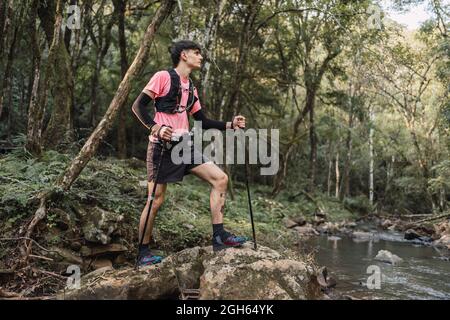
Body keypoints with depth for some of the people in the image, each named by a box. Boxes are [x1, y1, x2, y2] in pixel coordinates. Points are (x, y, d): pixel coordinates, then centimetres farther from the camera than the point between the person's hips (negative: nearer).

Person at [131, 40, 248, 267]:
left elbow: (203, 122, 19)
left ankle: (219, 237, -1)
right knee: (156, 200, -4)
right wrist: (156, 128, -24)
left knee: (220, 178, -3)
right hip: (163, 145, -7)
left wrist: (230, 125, 8)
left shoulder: (191, 88, 19)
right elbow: (137, 106, -9)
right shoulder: (163, 77, -3)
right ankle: (143, 253, 11)